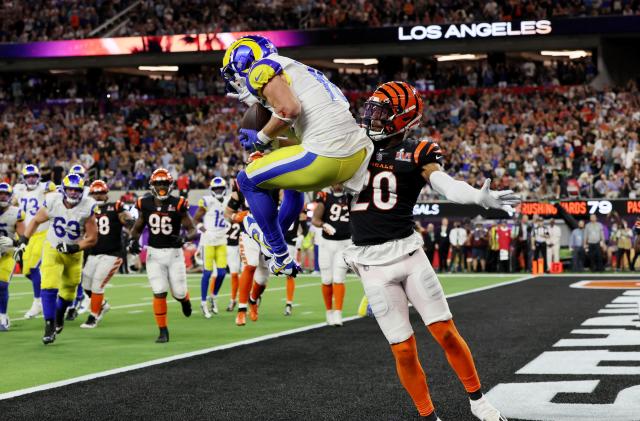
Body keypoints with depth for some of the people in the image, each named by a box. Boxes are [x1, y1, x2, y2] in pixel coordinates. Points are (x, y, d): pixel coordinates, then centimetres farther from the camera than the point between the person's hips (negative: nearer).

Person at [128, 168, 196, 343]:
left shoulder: (177, 205, -10)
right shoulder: (145, 205, -2)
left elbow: (193, 230, -7)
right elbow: (137, 228, 14)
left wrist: (184, 238, -27)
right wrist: (133, 240, -5)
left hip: (174, 252, -1)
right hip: (154, 253, 1)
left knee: (178, 292, 4)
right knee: (159, 293, -6)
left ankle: (184, 299, 43)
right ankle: (163, 331, 5)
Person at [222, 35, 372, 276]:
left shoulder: (262, 69, 1)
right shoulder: (292, 71, 29)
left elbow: (289, 109, -16)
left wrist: (262, 139, -1)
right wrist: (271, 143, 25)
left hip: (327, 155, -9)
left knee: (248, 180, 10)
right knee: (292, 180, 36)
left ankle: (280, 256, 14)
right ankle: (271, 240, 50)